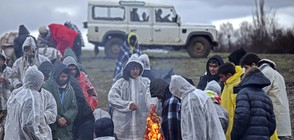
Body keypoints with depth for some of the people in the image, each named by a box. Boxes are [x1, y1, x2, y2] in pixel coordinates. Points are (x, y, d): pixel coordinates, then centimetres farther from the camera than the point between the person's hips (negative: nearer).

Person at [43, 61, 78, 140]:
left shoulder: (69, 88, 11)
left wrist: (66, 118, -11)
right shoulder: (47, 86, -7)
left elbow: (74, 107, 7)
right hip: (51, 129, -5)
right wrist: (57, 119, -14)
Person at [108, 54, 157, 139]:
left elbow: (149, 96, -5)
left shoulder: (146, 82, 10)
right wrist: (127, 104, -14)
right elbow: (112, 97, -3)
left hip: (141, 121, 0)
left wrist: (152, 103, -28)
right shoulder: (120, 83, 7)